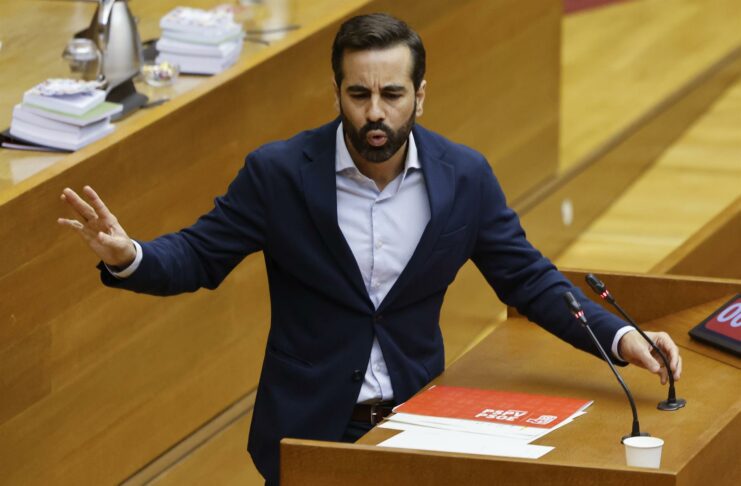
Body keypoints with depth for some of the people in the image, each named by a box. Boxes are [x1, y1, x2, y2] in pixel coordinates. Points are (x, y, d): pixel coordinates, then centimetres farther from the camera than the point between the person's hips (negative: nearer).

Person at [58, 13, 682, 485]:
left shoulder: (465, 177, -4)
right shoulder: (279, 172, -10)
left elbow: (528, 277, 3)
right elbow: (196, 257, -5)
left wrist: (621, 337, -11)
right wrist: (126, 255, -27)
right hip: (309, 427, -2)